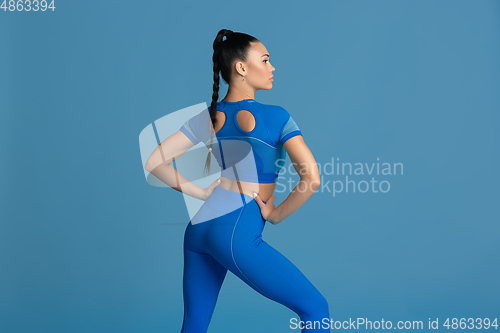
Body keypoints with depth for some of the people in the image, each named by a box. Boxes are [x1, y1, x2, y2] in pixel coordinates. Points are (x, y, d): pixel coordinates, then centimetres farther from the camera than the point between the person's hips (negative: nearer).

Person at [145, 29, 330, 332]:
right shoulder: (276, 116, -8)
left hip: (198, 228, 7)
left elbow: (155, 163, 7)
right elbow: (312, 178, -15)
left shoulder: (209, 118, 7)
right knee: (315, 307, 6)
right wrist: (276, 215, -2)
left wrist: (203, 193, 10)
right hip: (236, 235, -7)